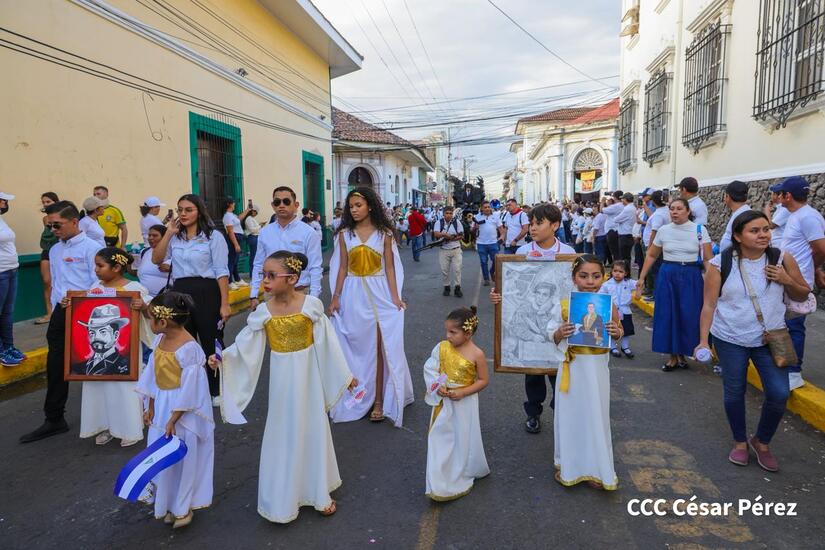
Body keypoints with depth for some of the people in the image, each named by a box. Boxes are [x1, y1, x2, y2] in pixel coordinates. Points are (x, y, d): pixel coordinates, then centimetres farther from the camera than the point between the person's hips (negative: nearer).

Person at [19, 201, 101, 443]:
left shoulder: (91, 247, -8)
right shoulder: (55, 250, 16)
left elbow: (100, 283, -14)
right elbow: (56, 284, 20)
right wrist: (56, 310, 14)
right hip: (61, 313, 7)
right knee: (55, 366, 8)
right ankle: (54, 420, 19)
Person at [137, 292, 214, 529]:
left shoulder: (188, 348, -25)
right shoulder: (159, 340, -1)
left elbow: (189, 390, -22)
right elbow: (154, 377, 8)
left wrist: (173, 420, -18)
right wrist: (151, 408, 8)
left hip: (183, 411, -8)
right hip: (162, 406, 8)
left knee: (181, 458, 7)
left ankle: (182, 507, 27)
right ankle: (167, 503, 36)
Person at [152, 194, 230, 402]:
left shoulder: (213, 236, -5)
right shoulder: (175, 237, 11)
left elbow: (222, 272, -9)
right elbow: (157, 259, 1)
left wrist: (224, 304, -14)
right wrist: (169, 233, -2)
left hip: (206, 292, -5)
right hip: (180, 292, 5)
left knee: (211, 343, 5)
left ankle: (217, 390, 19)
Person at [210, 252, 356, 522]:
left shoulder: (311, 305, -13)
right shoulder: (263, 312, -8)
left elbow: (327, 343, -7)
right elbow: (244, 346, -4)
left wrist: (345, 375, -2)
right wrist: (222, 358, -21)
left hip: (308, 378, -1)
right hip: (282, 381, 1)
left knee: (313, 430, 12)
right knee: (282, 434, 10)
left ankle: (320, 492, 32)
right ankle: (284, 498, 29)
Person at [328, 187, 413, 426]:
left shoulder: (384, 233, 0)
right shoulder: (344, 234, 4)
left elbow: (389, 268, 0)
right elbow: (342, 268, 4)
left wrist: (395, 297, -8)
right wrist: (336, 298, 0)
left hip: (378, 293, -1)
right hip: (352, 295, 2)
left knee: (378, 347, 1)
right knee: (356, 347, 9)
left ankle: (379, 400, 11)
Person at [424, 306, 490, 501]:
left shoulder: (476, 354, -17)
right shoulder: (442, 347, -7)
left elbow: (484, 380, -9)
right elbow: (431, 369, 1)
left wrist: (463, 392, -19)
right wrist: (437, 386, -17)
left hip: (464, 402, -3)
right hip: (443, 401, 3)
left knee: (463, 440, 12)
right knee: (441, 438, 9)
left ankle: (463, 477, 35)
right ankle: (441, 482, 25)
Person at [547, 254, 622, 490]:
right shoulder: (564, 304, -8)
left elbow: (618, 333, 7)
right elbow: (554, 338, 0)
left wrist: (616, 333, -14)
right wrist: (560, 333, -22)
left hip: (596, 367, 1)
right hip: (572, 367, 0)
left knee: (596, 416, 10)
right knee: (570, 414, 11)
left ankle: (595, 467, 28)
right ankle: (568, 464, 30)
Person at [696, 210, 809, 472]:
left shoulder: (782, 259, -4)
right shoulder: (721, 264, -10)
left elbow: (802, 295, 8)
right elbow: (709, 305, -7)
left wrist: (787, 281, -13)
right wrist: (703, 340, -12)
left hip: (770, 339, 2)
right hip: (730, 339, -1)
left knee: (779, 393, -5)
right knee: (734, 392, 9)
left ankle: (762, 442, 21)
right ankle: (740, 441, 33)